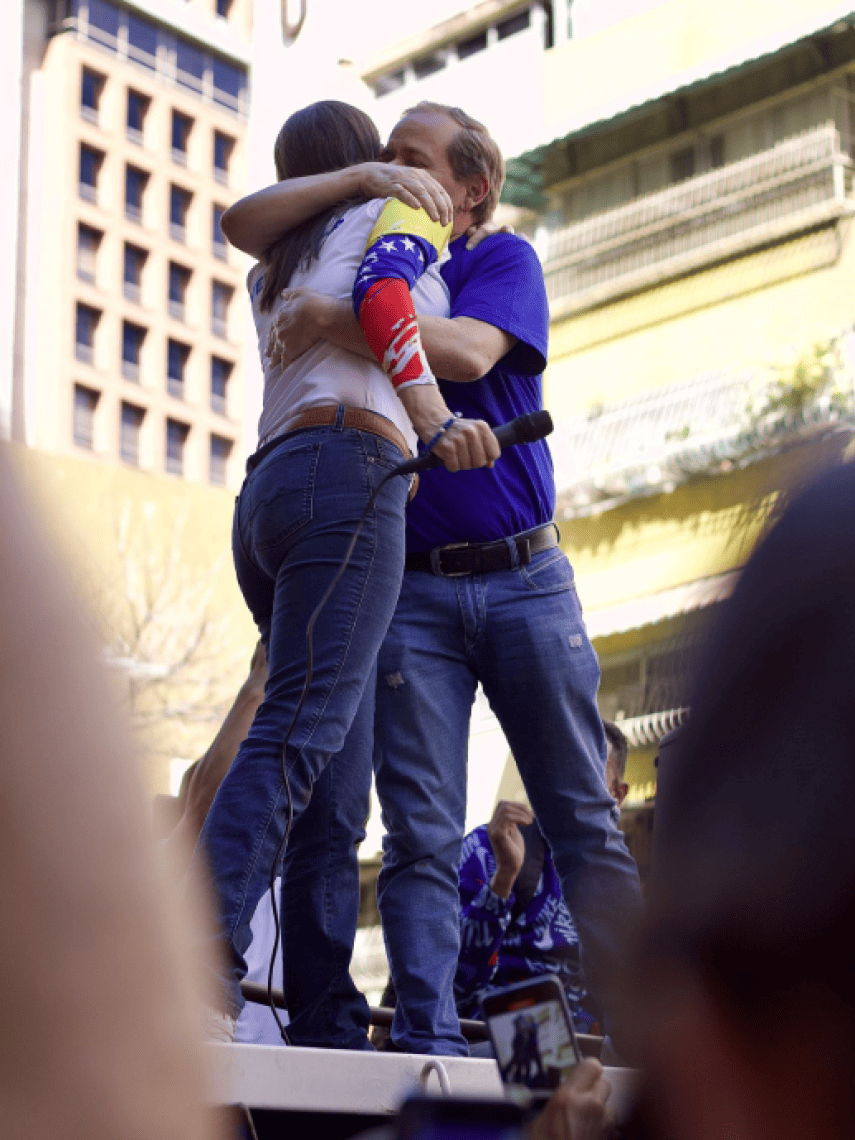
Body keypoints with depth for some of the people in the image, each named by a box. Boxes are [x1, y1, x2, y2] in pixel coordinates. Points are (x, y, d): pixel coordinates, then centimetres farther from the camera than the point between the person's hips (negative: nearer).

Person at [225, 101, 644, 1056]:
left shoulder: (504, 260, 6)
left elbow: (467, 351, -15)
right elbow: (245, 225, 6)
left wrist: (333, 322, -24)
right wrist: (355, 179, -6)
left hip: (525, 579, -2)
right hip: (410, 589, 2)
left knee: (585, 821, 0)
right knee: (422, 834, -7)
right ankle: (425, 1039, -9)